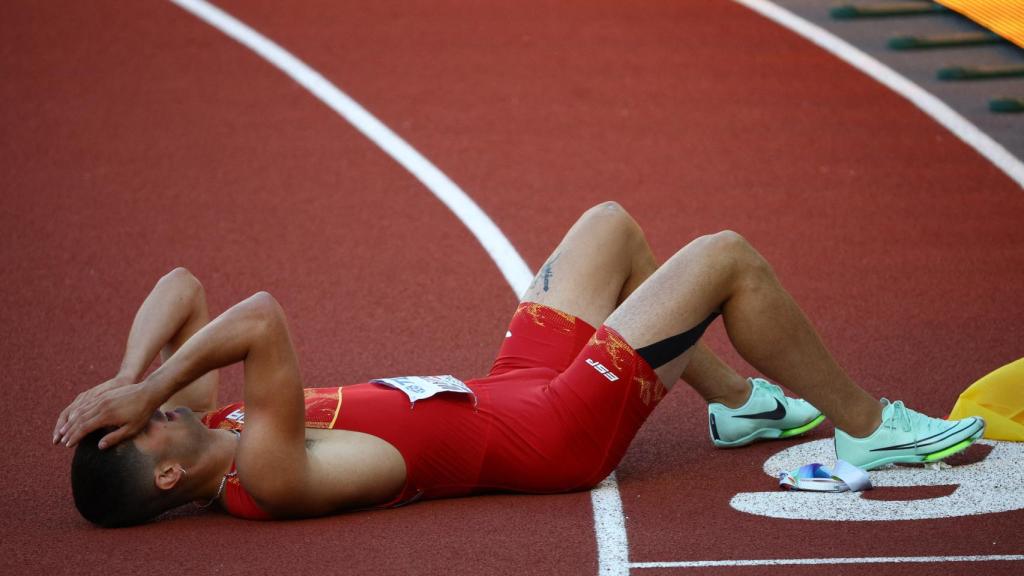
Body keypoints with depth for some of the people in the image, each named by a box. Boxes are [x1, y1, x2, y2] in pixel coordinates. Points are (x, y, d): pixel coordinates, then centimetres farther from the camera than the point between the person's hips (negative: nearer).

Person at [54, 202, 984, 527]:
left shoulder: (209, 433, -8)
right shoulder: (266, 480, -34)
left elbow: (183, 288, -5)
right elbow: (264, 320, -48)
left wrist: (130, 376, -19)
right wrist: (141, 392, -41)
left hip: (506, 395, 9)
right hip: (552, 433, -9)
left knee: (612, 224, 23)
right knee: (727, 257, -3)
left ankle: (738, 403, 38)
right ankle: (865, 427, 16)